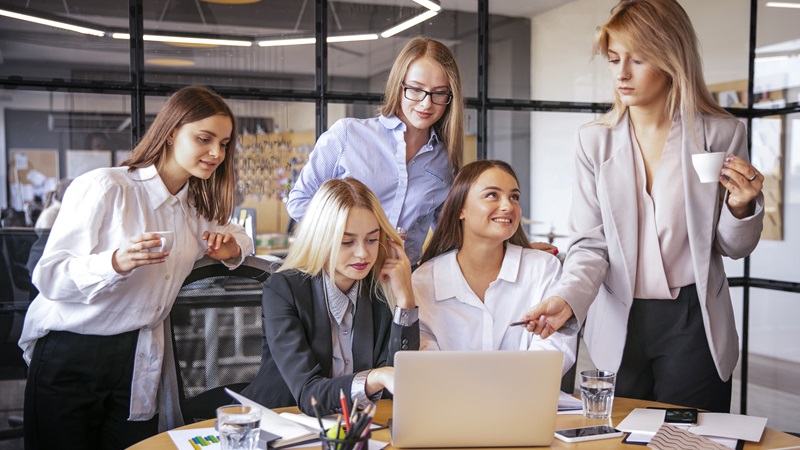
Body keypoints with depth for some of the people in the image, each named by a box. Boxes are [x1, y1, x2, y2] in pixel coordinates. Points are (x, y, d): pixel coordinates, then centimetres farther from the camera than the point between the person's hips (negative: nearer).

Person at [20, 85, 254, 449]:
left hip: (139, 363, 5)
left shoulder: (198, 205, 9)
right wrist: (116, 263, -35)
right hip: (69, 360, -5)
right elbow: (49, 277, -16)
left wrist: (232, 248, 0)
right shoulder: (104, 188, -12)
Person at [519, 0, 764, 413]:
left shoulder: (722, 134, -3)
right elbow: (590, 243, -5)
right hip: (620, 324, 1)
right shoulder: (594, 140, -1)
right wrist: (566, 299, -21)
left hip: (693, 323, -1)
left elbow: (733, 248, 6)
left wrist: (740, 206, -14)